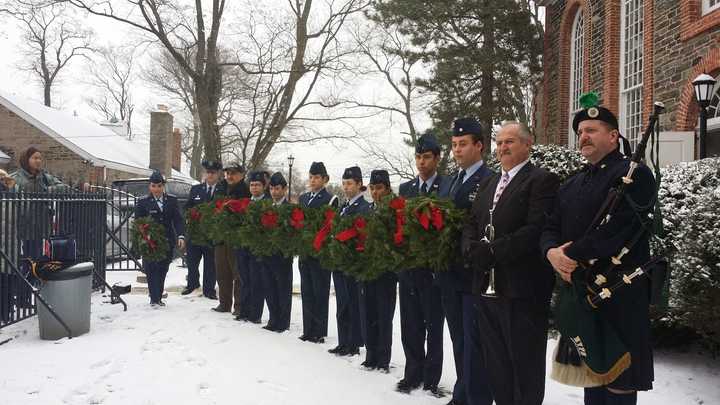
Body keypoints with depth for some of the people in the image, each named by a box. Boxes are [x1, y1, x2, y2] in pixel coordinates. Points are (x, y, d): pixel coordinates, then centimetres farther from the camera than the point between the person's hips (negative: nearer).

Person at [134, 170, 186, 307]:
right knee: (152, 270, -8)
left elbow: (178, 219, 3)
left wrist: (181, 236, -10)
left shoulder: (172, 200, 7)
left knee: (162, 271, 7)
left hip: (167, 241, 2)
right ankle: (154, 299, -4)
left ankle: (158, 298, 19)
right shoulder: (143, 202, 2)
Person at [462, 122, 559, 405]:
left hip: (522, 289, -7)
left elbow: (536, 230, -16)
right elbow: (470, 225, 16)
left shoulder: (542, 180, -4)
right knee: (495, 365, 14)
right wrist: (473, 249, -6)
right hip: (487, 287, 7)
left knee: (525, 366, 4)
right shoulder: (488, 184, 20)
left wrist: (492, 251, -19)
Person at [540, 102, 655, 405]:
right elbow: (550, 229, 13)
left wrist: (572, 255, -16)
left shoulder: (635, 175, -7)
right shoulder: (571, 185, 19)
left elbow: (617, 229, -20)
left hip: (618, 297, -7)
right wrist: (552, 252, -9)